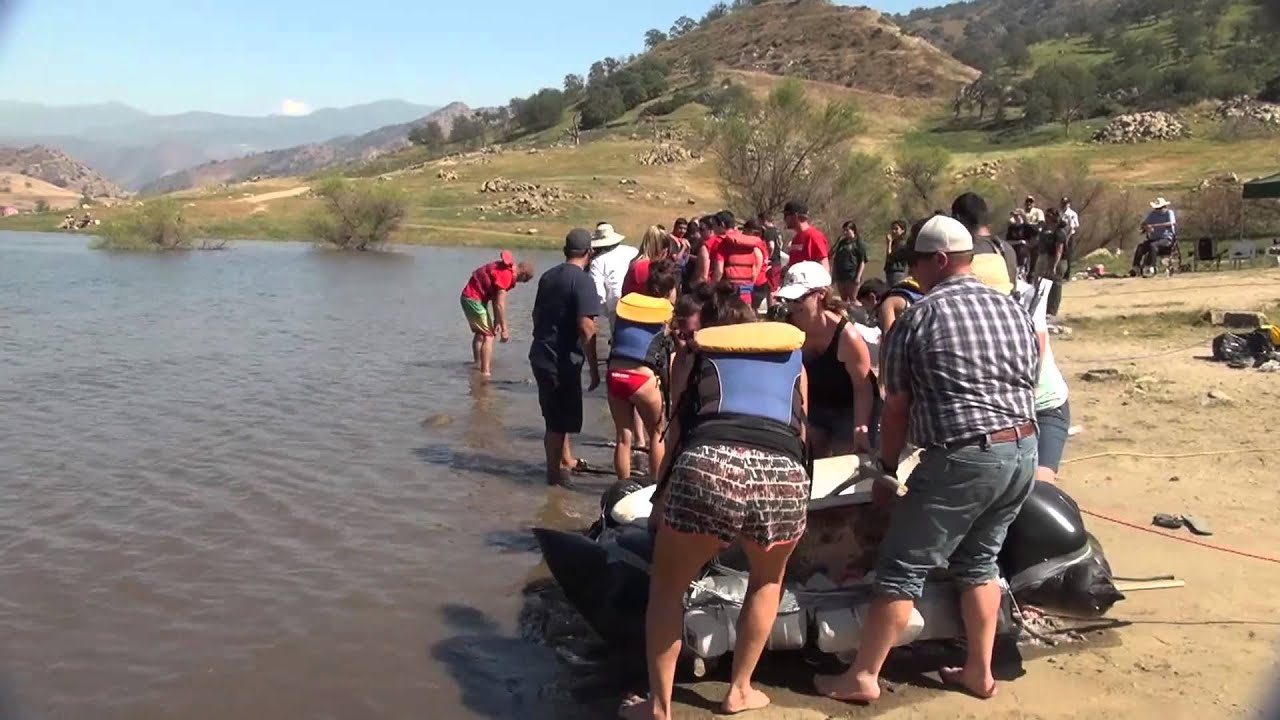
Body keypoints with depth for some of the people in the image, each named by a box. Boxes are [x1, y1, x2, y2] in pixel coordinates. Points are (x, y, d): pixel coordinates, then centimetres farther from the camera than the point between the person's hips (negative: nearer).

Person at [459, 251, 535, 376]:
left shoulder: (506, 268, 7)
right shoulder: (506, 274, -23)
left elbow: (496, 298, 8)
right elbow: (500, 304, -24)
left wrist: (497, 321, 6)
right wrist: (504, 328, -20)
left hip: (469, 296, 10)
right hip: (474, 298, -10)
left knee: (480, 332, 22)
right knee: (488, 335, -10)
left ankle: (477, 364, 33)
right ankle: (485, 371, -14)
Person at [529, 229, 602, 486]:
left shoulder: (548, 276, 10)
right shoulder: (583, 281, -15)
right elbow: (586, 327, -22)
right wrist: (594, 368, -16)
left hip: (541, 355, 8)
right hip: (562, 360, -8)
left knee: (560, 414, 22)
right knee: (558, 421, 3)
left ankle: (566, 460, 36)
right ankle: (554, 473, 12)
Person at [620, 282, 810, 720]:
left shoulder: (694, 352, 27)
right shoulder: (792, 355, 32)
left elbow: (679, 427, 19)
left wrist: (661, 495, 27)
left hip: (709, 466, -1)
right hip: (783, 473, 2)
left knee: (667, 587, 24)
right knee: (767, 581, 33)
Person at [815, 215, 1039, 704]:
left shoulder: (919, 317, -5)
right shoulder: (1014, 310, 13)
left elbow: (897, 406, -1)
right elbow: (1027, 388, 18)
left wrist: (887, 469, 11)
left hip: (964, 458, -7)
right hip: (1024, 451, 7)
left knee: (903, 569, 1)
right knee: (979, 560, 22)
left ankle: (863, 677, 8)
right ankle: (979, 671, 28)